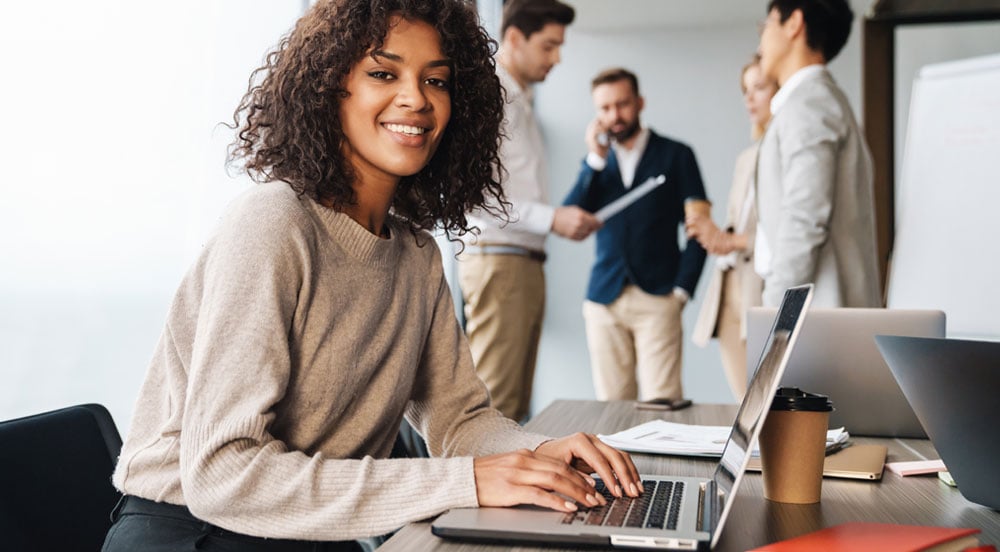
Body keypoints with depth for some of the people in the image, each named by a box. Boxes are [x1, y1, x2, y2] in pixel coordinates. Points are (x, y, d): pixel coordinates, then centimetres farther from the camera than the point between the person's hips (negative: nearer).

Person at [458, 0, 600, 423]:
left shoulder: (520, 100, 22)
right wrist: (551, 219, -20)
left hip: (526, 260, 10)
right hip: (497, 260, -10)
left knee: (516, 404, 10)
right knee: (495, 403, -10)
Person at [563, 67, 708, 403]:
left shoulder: (675, 155, 7)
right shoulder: (596, 163, 17)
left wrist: (682, 289, -5)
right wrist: (595, 159, -3)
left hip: (657, 299, -3)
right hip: (604, 300, 3)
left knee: (661, 403, -11)